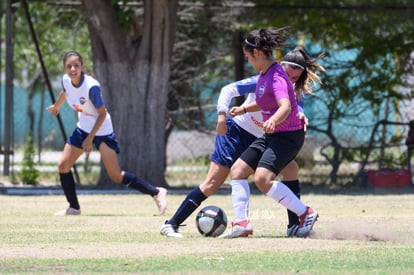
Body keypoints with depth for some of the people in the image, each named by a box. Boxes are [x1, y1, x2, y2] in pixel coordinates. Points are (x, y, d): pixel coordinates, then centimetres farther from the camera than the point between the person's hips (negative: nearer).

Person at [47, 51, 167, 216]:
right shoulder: (66, 80, -9)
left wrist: (90, 138, -23)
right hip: (83, 128, 7)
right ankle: (74, 208, 13)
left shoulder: (91, 86, -29)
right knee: (63, 165, 0)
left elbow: (102, 114, -21)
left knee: (116, 176, -11)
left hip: (101, 131, -7)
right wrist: (56, 106, 36)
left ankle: (156, 193, 0)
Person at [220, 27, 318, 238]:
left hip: (288, 135, -10)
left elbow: (285, 106, -40)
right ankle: (242, 223, 2)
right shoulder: (264, 73, 7)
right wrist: (244, 109, 27)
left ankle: (306, 213, -14)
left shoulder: (276, 77, -22)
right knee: (237, 170, 6)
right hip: (272, 135, 10)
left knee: (262, 179, -26)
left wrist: (273, 121, -58)